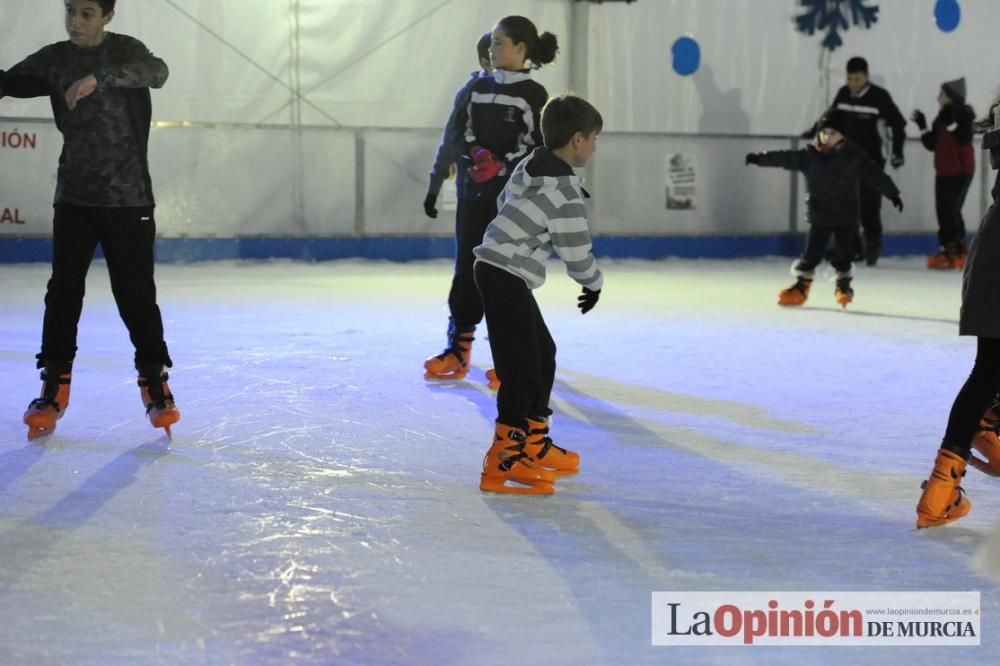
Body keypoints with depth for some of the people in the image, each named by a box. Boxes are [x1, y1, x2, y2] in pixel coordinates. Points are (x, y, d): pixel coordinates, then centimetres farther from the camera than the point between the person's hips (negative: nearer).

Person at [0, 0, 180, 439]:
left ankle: (155, 384, 13)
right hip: (74, 197, 3)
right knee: (63, 292, 1)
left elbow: (156, 72, -25)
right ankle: (55, 387, 10)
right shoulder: (55, 60, 5)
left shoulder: (125, 51, -5)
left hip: (128, 197, -3)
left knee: (136, 293, -1)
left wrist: (100, 77, -41)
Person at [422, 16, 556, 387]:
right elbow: (462, 130, 8)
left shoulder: (533, 94, -7)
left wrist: (501, 165, -22)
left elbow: (536, 146, -10)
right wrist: (475, 154, -12)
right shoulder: (480, 88, 10)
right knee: (466, 268, 7)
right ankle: (458, 351, 14)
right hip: (474, 192, 5)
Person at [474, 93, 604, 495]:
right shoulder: (565, 191, -18)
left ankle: (534, 444, 31)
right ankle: (503, 462, -8)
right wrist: (594, 283, 5)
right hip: (506, 278, -10)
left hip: (501, 272, 10)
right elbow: (576, 252, -15)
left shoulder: (532, 167, 8)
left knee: (543, 354, 20)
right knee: (522, 368, -9)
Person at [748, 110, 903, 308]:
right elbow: (784, 158, -4)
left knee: (843, 253, 5)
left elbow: (876, 175, -6)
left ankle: (844, 286, 23)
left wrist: (892, 193, -10)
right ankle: (801, 285, 14)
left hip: (846, 216, -1)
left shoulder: (855, 157, -7)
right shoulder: (810, 155, -3)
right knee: (811, 252, 2)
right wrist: (759, 158, -10)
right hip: (819, 215, 1)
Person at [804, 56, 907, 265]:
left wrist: (897, 151, -11)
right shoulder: (843, 94, 5)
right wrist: (814, 131, 28)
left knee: (869, 206, -7)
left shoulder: (879, 96, -10)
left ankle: (873, 247, 8)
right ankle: (852, 248, 11)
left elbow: (897, 123, -5)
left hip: (870, 161, -5)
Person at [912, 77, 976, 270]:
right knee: (942, 211, 7)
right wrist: (922, 126, 6)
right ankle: (946, 250, 12)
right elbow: (932, 144, 12)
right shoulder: (941, 119, 12)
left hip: (961, 171, -8)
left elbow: (963, 138, -23)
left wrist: (951, 122, -27)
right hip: (943, 172, 8)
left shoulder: (963, 115, -9)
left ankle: (959, 252, -5)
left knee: (952, 210, -11)